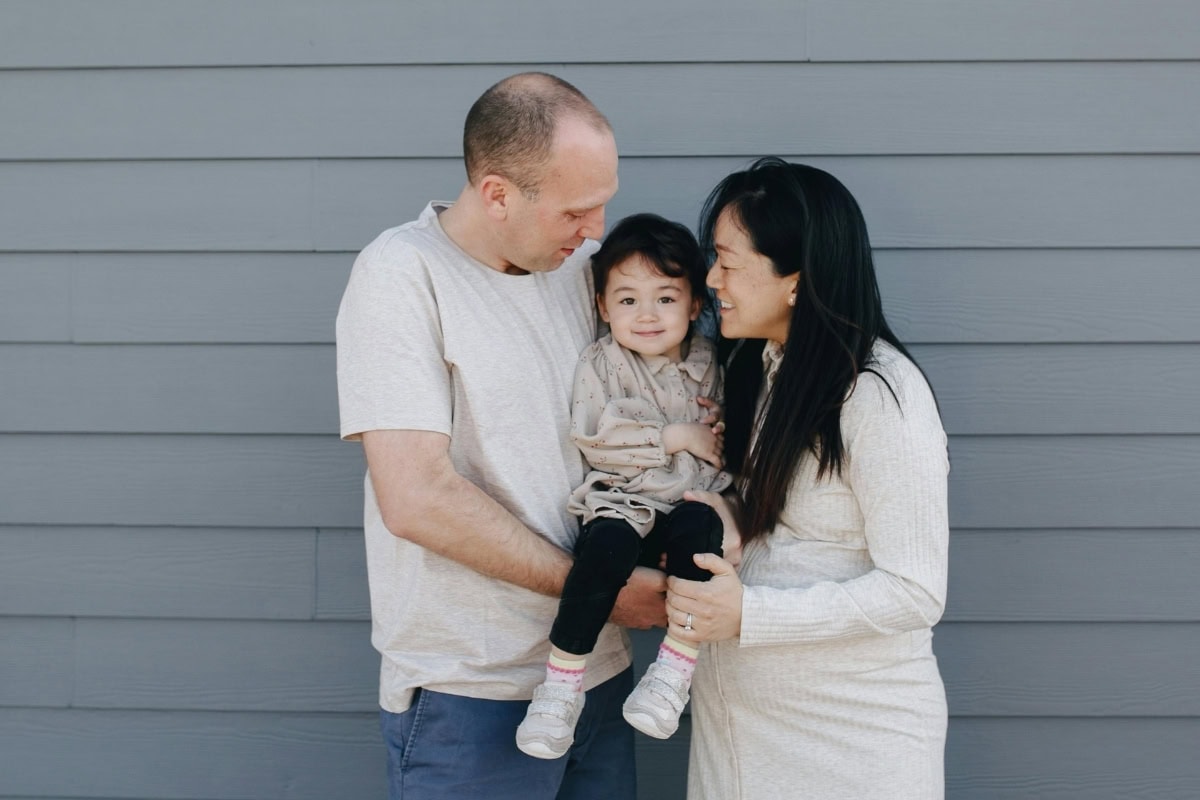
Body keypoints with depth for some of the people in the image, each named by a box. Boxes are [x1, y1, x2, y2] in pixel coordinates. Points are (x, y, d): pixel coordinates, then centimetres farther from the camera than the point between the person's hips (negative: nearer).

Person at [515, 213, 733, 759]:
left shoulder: (707, 362, 13)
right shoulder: (601, 364, 2)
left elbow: (720, 438, 24)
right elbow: (594, 439, -10)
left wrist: (724, 432, -1)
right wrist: (675, 437, -10)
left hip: (689, 505, 2)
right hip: (621, 504, -2)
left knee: (702, 527, -33)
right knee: (606, 547, -34)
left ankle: (675, 670, -22)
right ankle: (562, 683, -19)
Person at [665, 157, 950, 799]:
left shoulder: (881, 396, -20)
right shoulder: (757, 366, 5)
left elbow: (916, 593, -21)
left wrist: (748, 614, -24)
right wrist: (729, 524, -4)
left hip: (852, 725, -7)